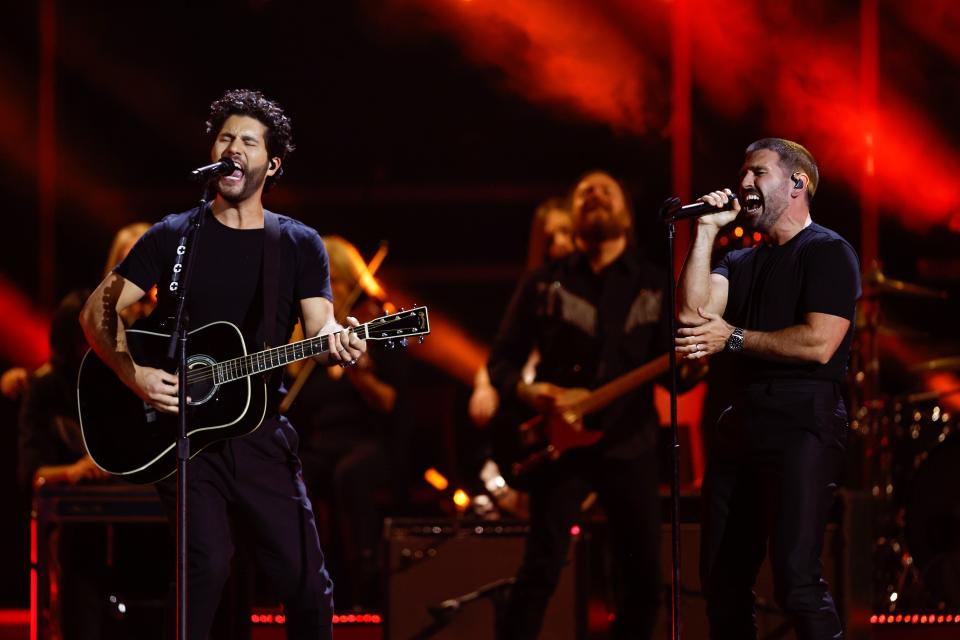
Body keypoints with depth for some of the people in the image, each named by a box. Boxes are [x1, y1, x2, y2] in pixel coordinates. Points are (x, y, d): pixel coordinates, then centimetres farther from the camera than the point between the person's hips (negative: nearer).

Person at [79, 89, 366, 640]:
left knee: (307, 584, -3)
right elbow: (99, 311, 3)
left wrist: (338, 344, -28)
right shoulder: (175, 236, 5)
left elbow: (320, 326, -3)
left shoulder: (300, 245, 8)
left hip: (260, 433, 2)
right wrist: (135, 375, -14)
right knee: (208, 563, -22)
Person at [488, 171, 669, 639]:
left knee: (644, 575, 1)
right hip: (561, 442, -2)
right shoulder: (542, 284, 6)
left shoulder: (655, 286, 8)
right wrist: (524, 391, -15)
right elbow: (501, 360, 6)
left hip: (630, 445, 2)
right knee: (541, 568, -12)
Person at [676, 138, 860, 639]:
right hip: (742, 422, 8)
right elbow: (694, 309, 2)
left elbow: (818, 344, -14)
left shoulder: (828, 252, -2)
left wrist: (733, 338, -7)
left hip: (803, 422, -8)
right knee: (722, 581, 8)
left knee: (795, 579, -18)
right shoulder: (742, 263, 20)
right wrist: (707, 229, 3)